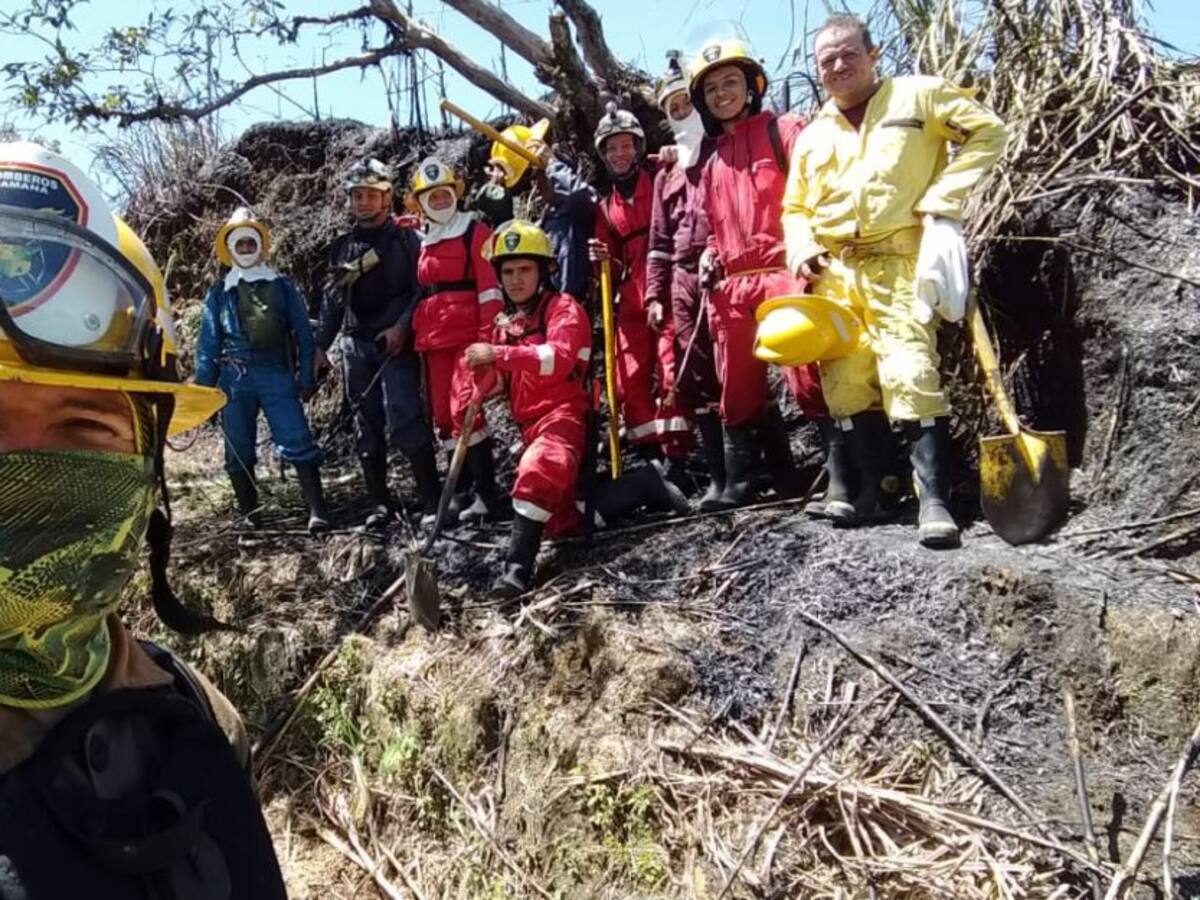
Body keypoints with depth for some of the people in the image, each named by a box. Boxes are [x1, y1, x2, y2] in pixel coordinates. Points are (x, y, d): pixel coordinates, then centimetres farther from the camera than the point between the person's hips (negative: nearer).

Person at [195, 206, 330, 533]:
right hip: (234, 377, 2)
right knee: (239, 451, 6)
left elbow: (303, 334, 7)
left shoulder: (283, 286, 10)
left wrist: (307, 378, -1)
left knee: (298, 442, -12)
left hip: (277, 374, -2)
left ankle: (317, 510, -15)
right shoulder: (218, 293, 13)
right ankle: (250, 515, 17)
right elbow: (209, 344, 12)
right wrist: (204, 388, 6)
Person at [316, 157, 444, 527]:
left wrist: (403, 327, -16)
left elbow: (423, 289, -4)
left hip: (395, 342, -5)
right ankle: (380, 504, 14)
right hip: (355, 345, 5)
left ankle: (432, 501, -9)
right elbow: (331, 300, 19)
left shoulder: (407, 238, 2)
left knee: (405, 421, -16)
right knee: (367, 428, 6)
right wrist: (321, 346, 15)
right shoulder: (342, 246, 16)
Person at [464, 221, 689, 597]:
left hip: (563, 414, -9)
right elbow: (500, 381, 20)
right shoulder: (504, 323, 18)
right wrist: (486, 373, -4)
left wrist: (499, 354, -33)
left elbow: (559, 357, -25)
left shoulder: (563, 307, -5)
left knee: (536, 471, -39)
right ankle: (646, 483, 19)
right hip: (531, 423, 9)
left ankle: (518, 565, -34)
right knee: (563, 522, 9)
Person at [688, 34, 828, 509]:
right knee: (739, 393, 10)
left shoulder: (783, 131, 4)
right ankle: (741, 483, 20)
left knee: (810, 378, -12)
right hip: (732, 287, 7)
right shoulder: (712, 164, 23)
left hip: (783, 273, -7)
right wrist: (711, 256, 10)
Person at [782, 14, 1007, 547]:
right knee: (846, 381, 2)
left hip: (900, 263, -5)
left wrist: (943, 199, -7)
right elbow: (795, 207, 23)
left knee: (911, 374, -17)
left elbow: (986, 131, 4)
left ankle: (934, 499, -15)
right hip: (833, 270, 5)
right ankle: (868, 487, 13)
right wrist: (802, 250, 1)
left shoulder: (917, 96, 6)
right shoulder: (812, 136, 19)